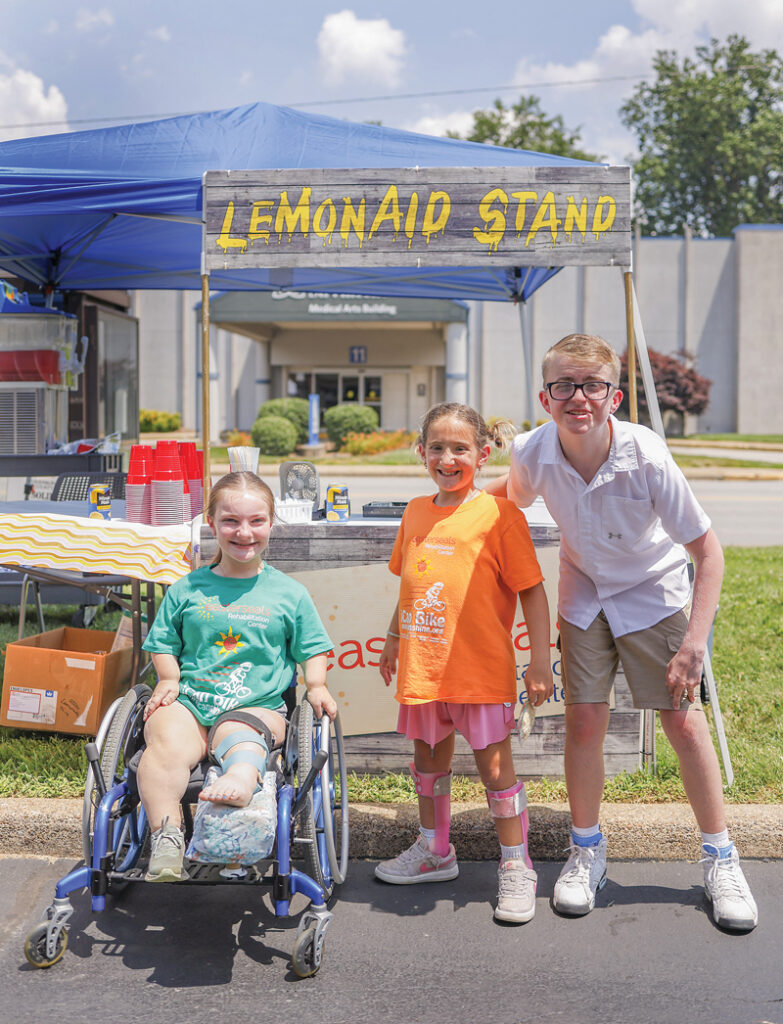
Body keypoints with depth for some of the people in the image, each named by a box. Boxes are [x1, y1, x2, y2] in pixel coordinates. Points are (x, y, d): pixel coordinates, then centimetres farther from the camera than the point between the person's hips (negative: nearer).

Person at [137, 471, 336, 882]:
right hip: (189, 699, 2)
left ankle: (242, 776, -70)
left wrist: (316, 685, 2)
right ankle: (165, 836, -42)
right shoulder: (187, 589, 16)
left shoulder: (289, 593, 14)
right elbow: (163, 643, 22)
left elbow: (312, 648, 20)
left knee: (237, 736, -38)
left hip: (258, 705, -2)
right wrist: (168, 679, 4)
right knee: (166, 742, -33)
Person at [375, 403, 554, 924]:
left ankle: (516, 867, 17)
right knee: (429, 757, 19)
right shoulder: (416, 512, 7)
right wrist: (395, 639, 23)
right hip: (423, 664, 6)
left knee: (495, 765, 2)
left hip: (481, 666, -6)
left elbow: (532, 589, -9)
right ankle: (435, 850, 37)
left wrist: (541, 659, -12)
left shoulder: (498, 514, -10)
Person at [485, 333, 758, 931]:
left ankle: (721, 859, 16)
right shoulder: (533, 454, -22)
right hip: (584, 596, 2)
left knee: (685, 722, -2)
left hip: (656, 594, -2)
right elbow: (514, 494, 7)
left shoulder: (646, 458, -31)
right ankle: (588, 852, 20)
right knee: (585, 721, -2)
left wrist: (695, 644, -27)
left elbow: (708, 551, -23)